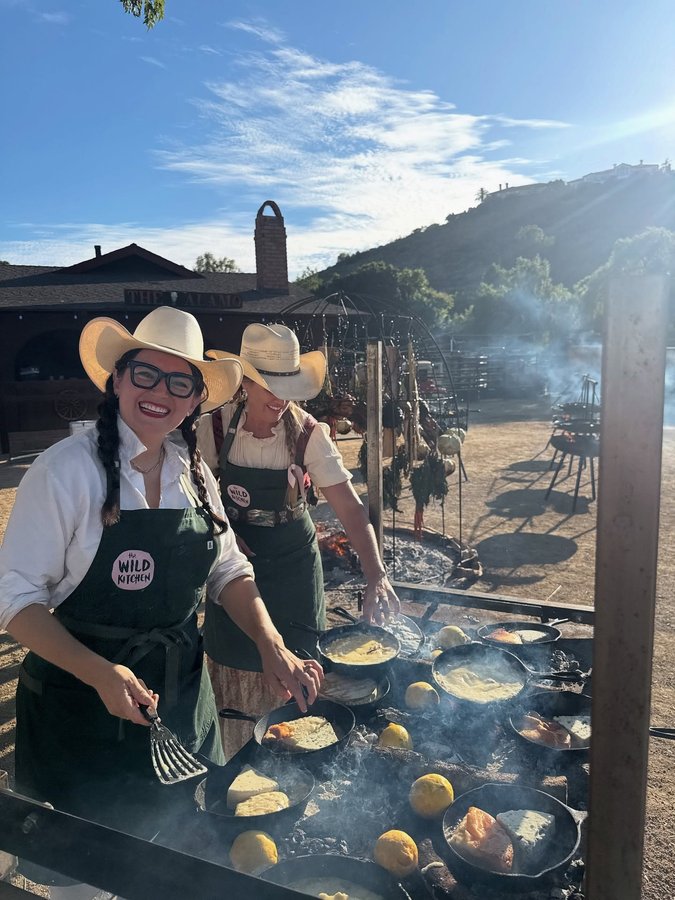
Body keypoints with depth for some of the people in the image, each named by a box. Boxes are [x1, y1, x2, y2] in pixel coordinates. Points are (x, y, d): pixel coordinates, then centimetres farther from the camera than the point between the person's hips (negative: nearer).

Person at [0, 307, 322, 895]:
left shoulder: (194, 474, -1)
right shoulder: (68, 469, -18)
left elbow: (229, 572, 6)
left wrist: (273, 648, -8)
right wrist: (101, 674, -27)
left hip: (181, 690, 5)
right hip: (84, 700, -5)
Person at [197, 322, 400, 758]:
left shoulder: (308, 433, -19)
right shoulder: (216, 424, -14)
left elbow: (350, 508, -21)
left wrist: (376, 575, -31)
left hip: (291, 563, -1)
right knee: (235, 668, 14)